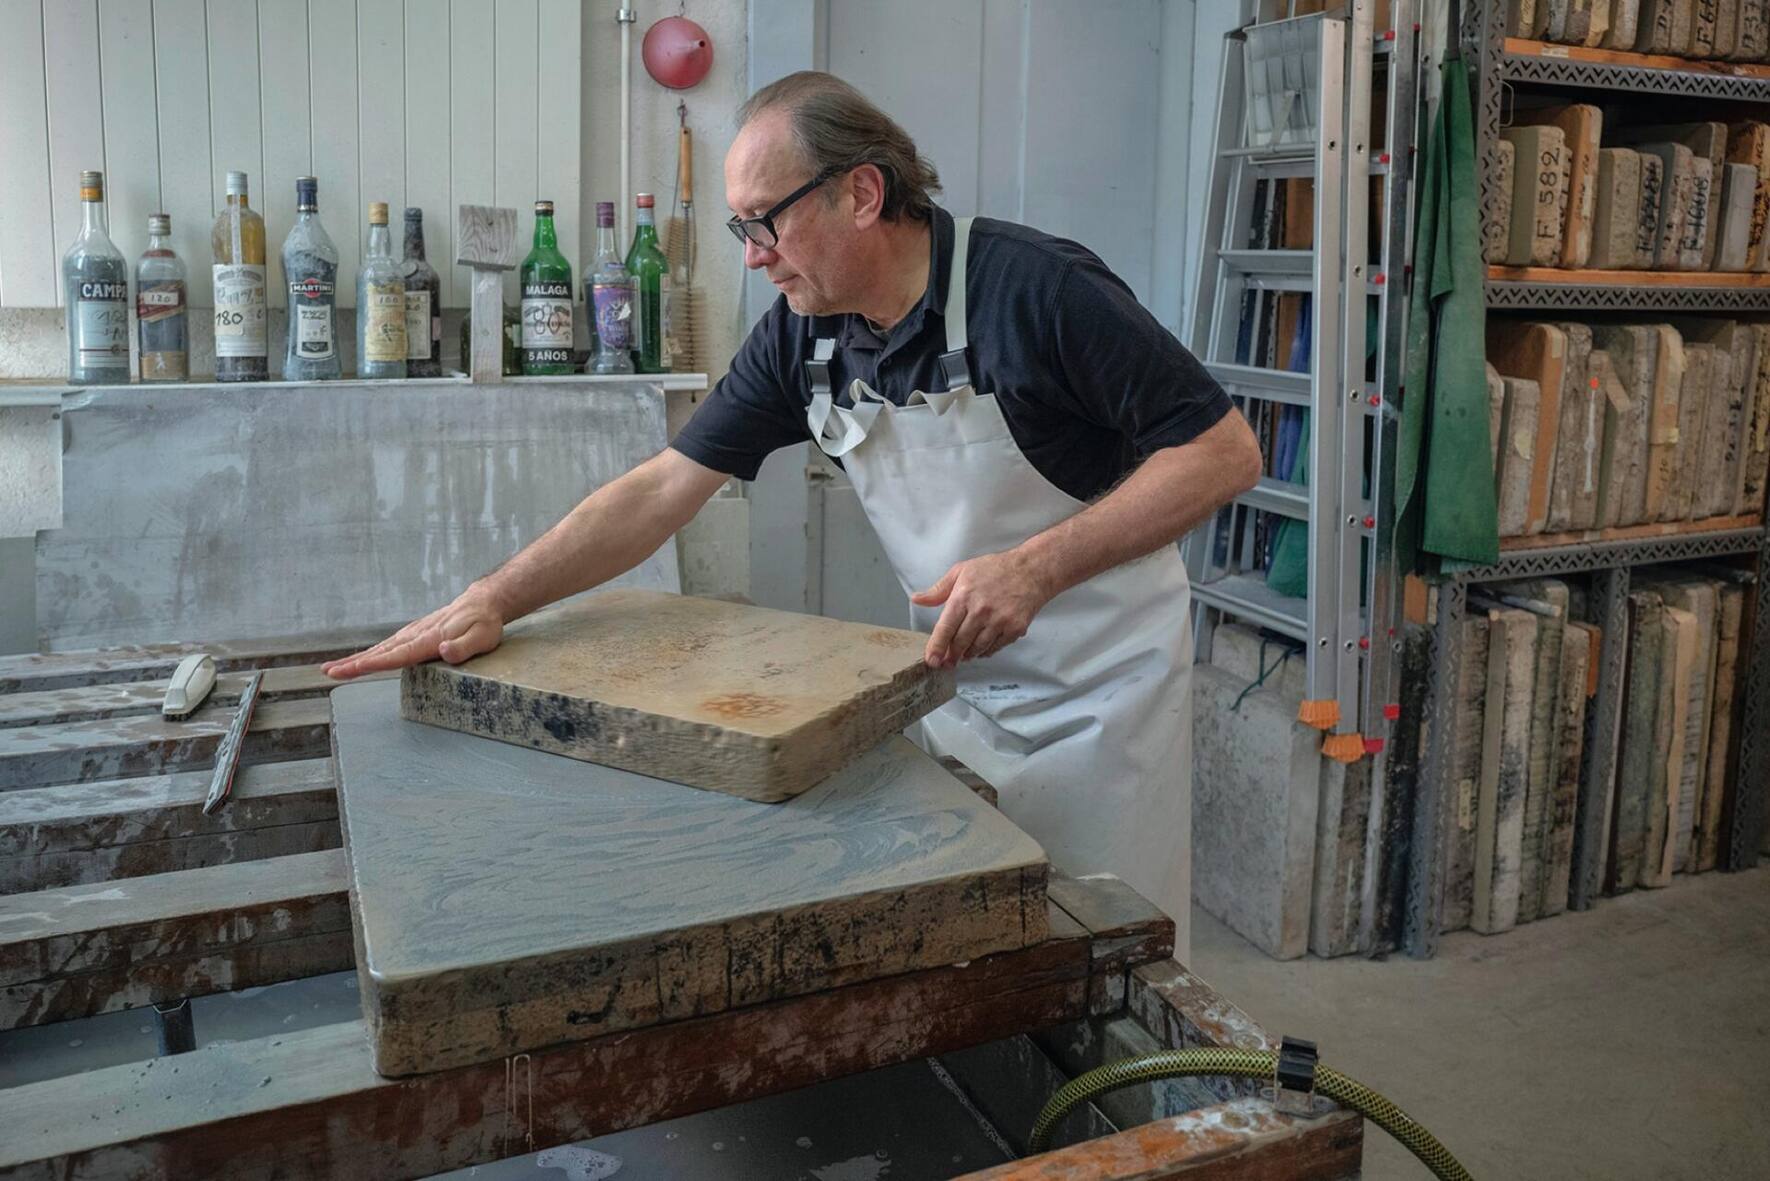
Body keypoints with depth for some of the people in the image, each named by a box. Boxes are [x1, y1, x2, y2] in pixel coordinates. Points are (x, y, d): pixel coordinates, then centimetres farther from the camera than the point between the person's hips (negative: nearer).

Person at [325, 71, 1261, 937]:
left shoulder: (1037, 288, -21)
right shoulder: (799, 335, -3)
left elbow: (1224, 450, -19)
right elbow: (664, 487, -2)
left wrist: (1036, 565, -28)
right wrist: (490, 603, -10)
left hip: (1097, 683, -4)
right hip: (959, 676, 5)